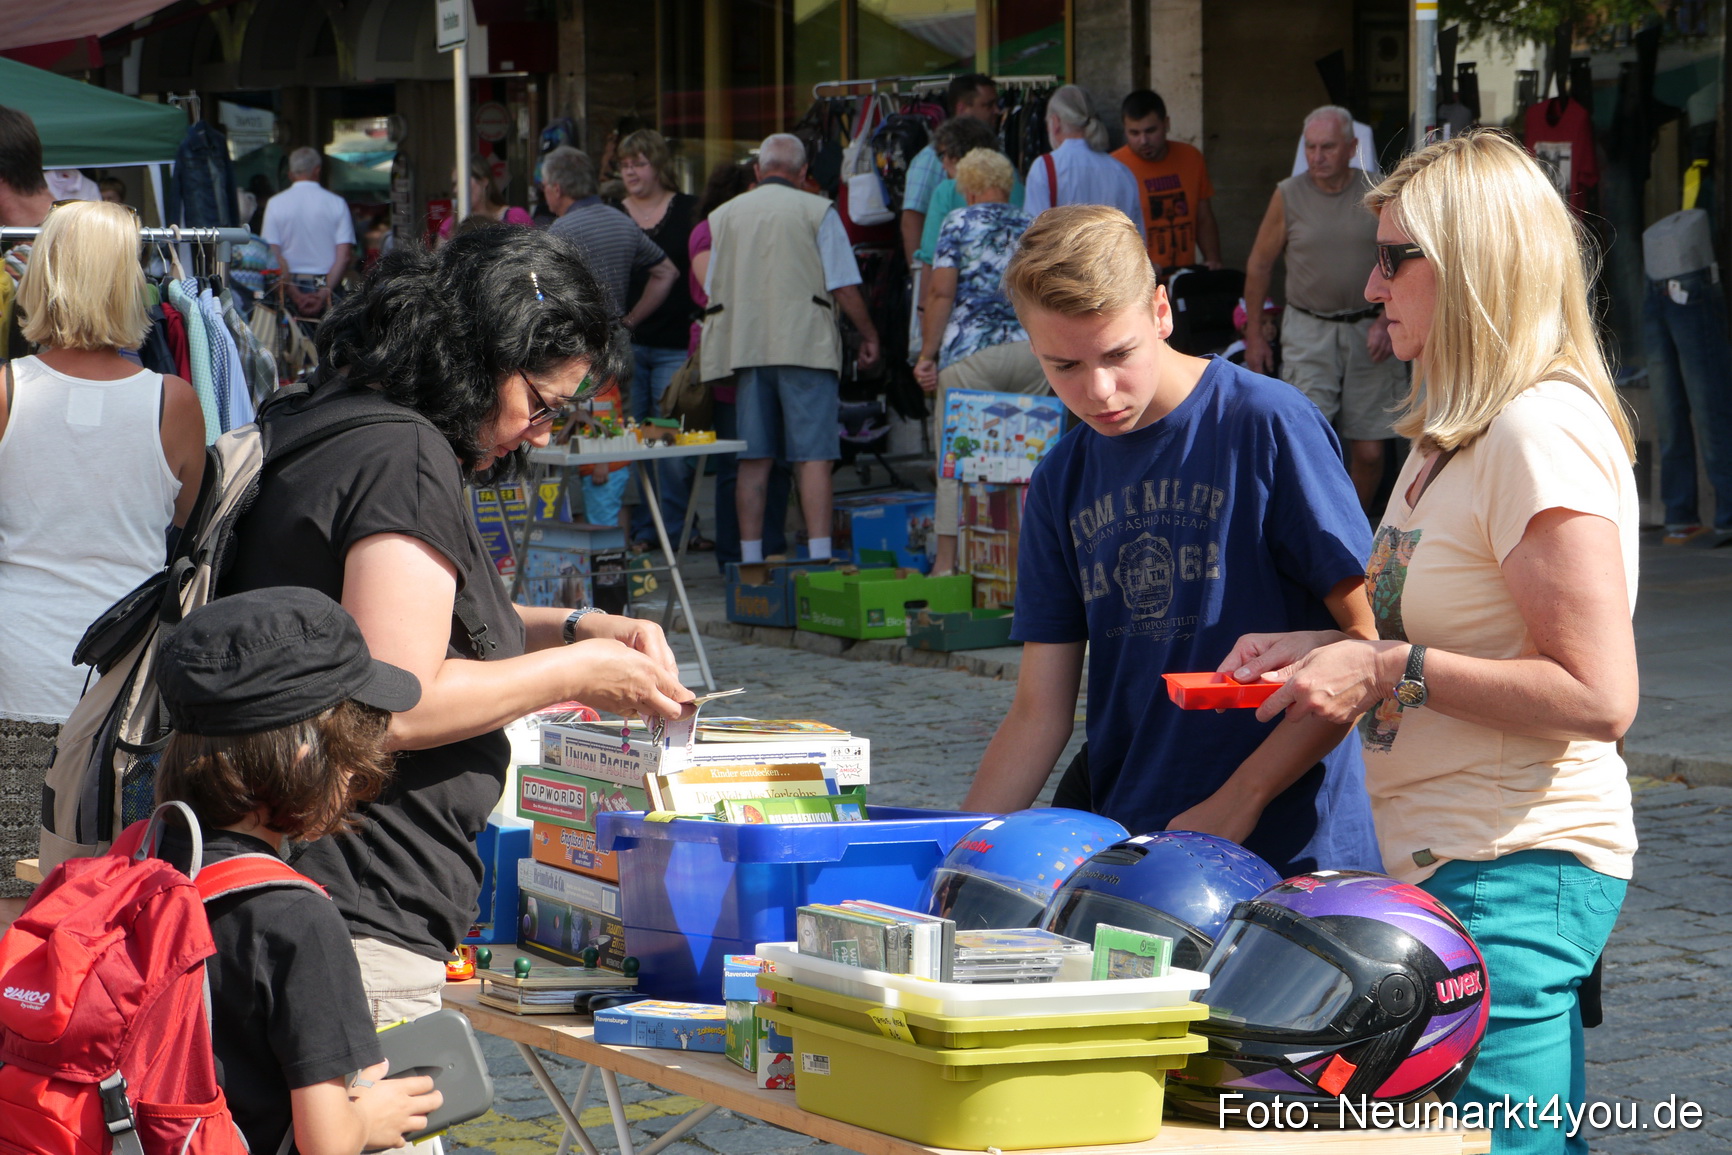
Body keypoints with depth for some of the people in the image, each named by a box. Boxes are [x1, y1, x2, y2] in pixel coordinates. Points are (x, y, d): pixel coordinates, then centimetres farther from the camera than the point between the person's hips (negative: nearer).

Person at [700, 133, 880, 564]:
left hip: (744, 350, 4)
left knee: (753, 459, 5)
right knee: (813, 455, -5)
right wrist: (869, 335, 9)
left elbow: (711, 295, 15)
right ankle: (819, 556, -12)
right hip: (805, 346, -4)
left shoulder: (723, 216, 12)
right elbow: (844, 286, -3)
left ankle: (751, 558, 4)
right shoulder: (816, 212, 0)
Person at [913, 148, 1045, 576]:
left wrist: (928, 354, -1)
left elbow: (942, 293, -6)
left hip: (972, 352, -4)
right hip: (1032, 350, 4)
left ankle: (947, 560, -5)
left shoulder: (960, 223, 2)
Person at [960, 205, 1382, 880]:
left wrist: (1240, 798, -13)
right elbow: (1040, 711, 11)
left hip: (1286, 851, -6)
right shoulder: (1061, 482, 10)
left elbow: (1366, 641, -9)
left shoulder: (1265, 425, -7)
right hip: (1121, 845, 6)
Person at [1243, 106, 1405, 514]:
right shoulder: (1289, 196, 0)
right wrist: (1253, 335, 10)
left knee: (1369, 451, 1)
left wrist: (1386, 321, -5)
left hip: (1368, 329, 1)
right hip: (1309, 330, -1)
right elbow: (1259, 266, 9)